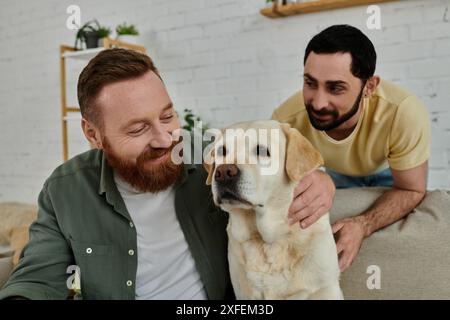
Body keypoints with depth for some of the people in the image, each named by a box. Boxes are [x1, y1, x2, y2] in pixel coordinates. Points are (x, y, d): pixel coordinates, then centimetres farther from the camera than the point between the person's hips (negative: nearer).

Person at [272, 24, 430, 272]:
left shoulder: (404, 113, -43)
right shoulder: (287, 119, -39)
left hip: (388, 171, 0)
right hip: (334, 172, 1)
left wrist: (363, 225, -46)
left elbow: (411, 190, -28)